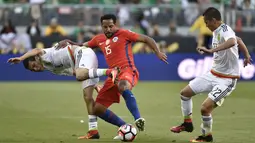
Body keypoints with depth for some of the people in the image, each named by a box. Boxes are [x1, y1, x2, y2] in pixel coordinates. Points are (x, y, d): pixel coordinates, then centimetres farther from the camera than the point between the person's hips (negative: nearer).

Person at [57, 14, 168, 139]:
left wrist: (158, 53, -14)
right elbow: (83, 46, 32)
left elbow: (147, 39, 0)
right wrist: (69, 42, 15)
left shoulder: (123, 34, 0)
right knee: (97, 108, 2)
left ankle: (138, 119, -53)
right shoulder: (99, 39, 17)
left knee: (123, 86, -45)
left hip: (127, 71, -8)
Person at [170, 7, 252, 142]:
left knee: (205, 107, -19)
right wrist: (247, 55, 24)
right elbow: (238, 39, 21)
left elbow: (232, 42, -48)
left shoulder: (224, 30, -23)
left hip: (226, 79, -9)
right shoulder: (217, 31, 4)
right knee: (185, 92, 12)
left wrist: (211, 50, -56)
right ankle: (187, 123, 31)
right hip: (213, 74, 10)